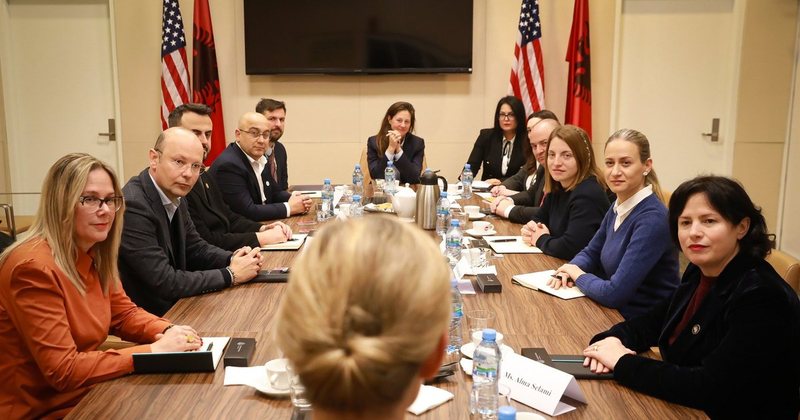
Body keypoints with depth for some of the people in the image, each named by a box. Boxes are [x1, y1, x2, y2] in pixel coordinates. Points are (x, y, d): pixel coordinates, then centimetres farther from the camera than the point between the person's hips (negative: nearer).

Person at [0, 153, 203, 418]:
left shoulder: (93, 255, 3)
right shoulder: (35, 268, -23)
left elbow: (124, 314, 10)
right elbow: (62, 370, -25)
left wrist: (167, 331, -10)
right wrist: (153, 351, -24)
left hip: (87, 395, 7)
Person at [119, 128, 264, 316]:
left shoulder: (175, 198, 1)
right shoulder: (133, 206, -24)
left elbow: (196, 249, 13)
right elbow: (165, 283, -25)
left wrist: (234, 259, -6)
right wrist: (231, 274, -17)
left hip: (173, 306, 8)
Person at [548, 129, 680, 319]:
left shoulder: (652, 219, -23)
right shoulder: (617, 207, 2)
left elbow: (614, 293, -27)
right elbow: (591, 252, 16)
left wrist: (578, 275, -9)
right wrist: (570, 269, -5)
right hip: (617, 312, 7)